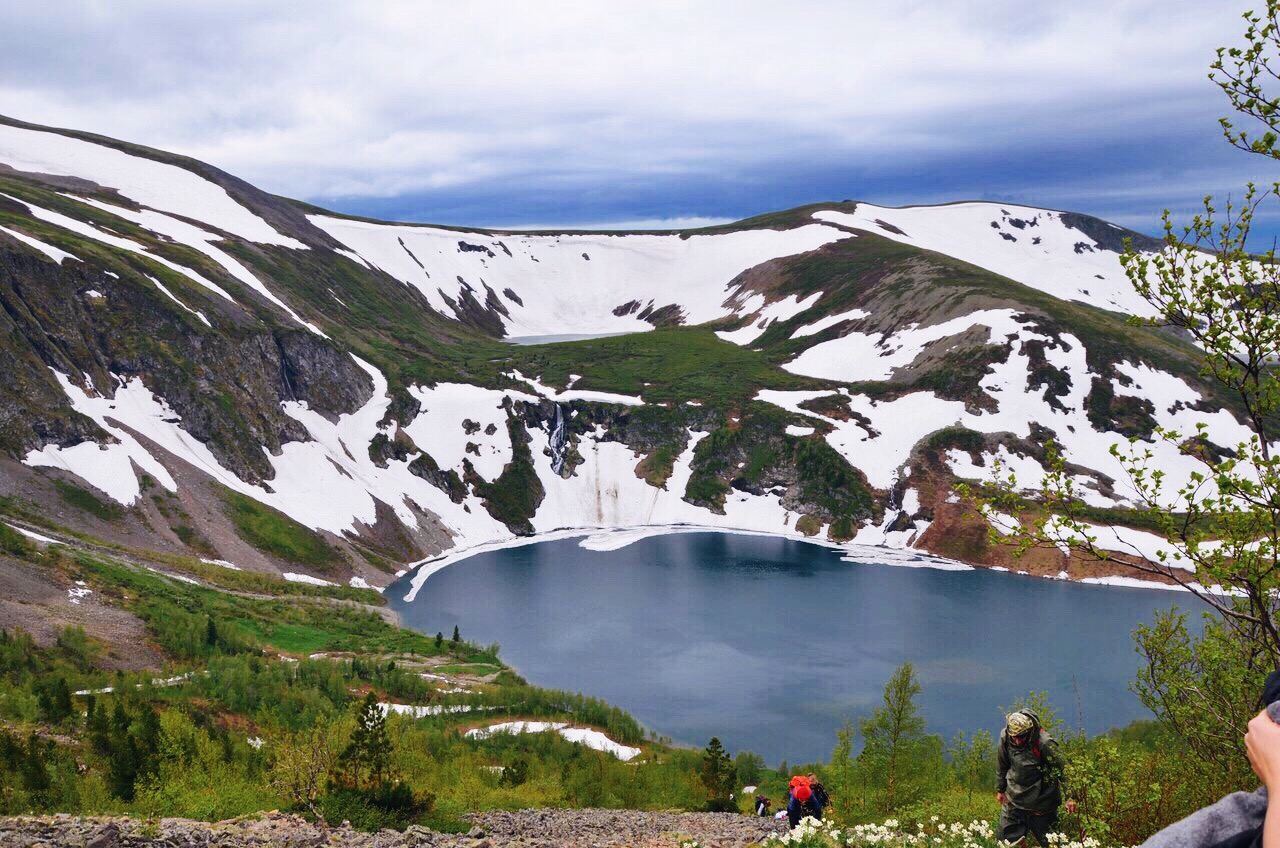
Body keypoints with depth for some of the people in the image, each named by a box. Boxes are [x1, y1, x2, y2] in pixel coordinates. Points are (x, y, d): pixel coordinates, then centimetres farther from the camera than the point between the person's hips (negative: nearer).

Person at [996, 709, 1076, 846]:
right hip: (1013, 798, 4)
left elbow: (1061, 768, -15)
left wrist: (1069, 798, -14)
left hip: (1041, 802, -4)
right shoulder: (1005, 738, -10)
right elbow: (1001, 766, 7)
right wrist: (1000, 789, 16)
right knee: (1006, 838, 4)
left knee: (1048, 841, 6)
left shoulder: (1044, 744, -24)